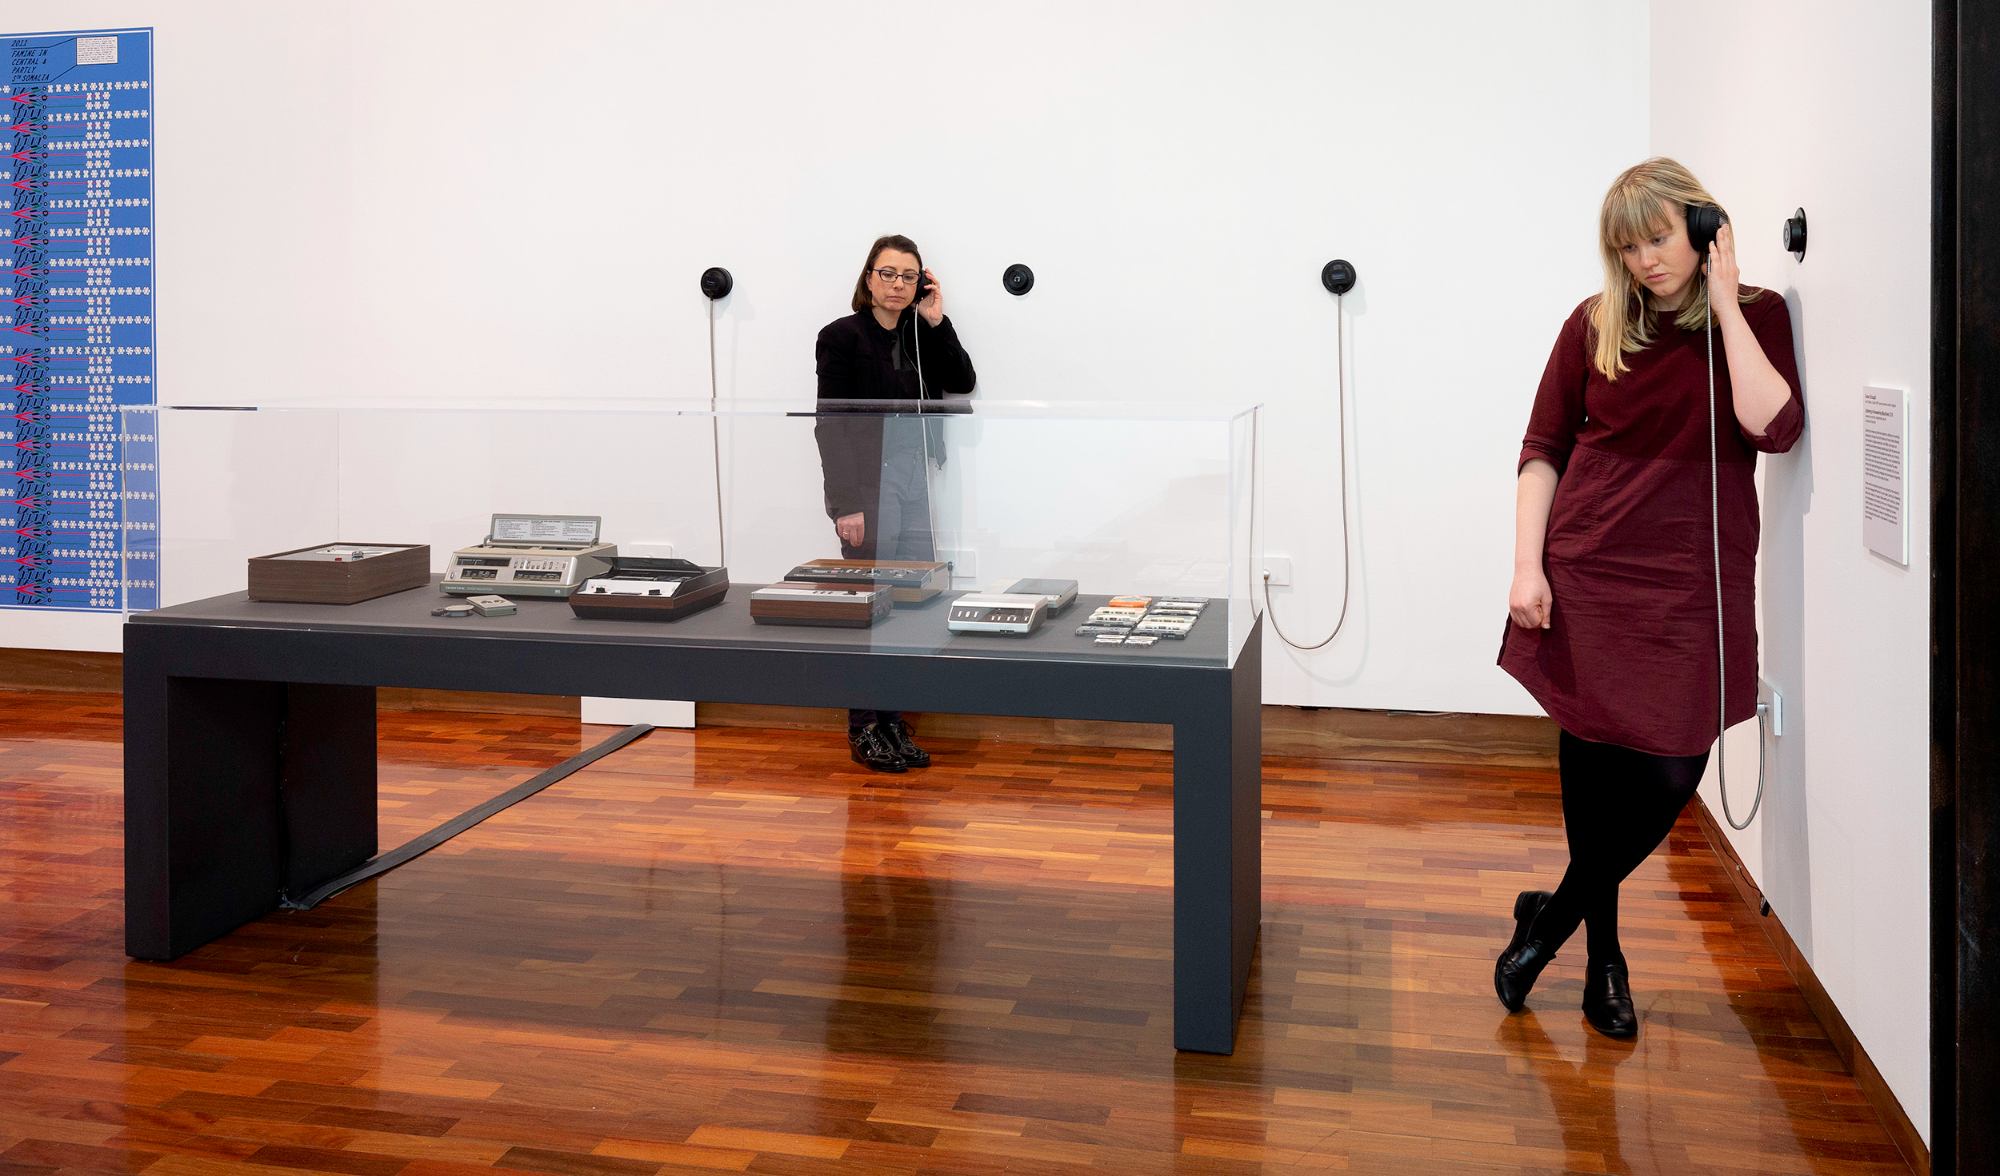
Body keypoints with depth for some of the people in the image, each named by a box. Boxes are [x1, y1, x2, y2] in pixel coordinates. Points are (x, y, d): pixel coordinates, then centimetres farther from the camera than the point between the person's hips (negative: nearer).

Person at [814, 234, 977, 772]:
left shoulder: (923, 335, 14)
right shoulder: (842, 337, -3)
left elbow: (963, 384, 3)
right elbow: (830, 424, -8)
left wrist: (937, 323, -3)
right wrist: (844, 505, -14)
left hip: (915, 487, 6)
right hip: (869, 490, -5)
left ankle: (895, 724, 16)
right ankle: (864, 731, 9)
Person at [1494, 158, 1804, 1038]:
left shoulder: (1754, 319, 4)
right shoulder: (1595, 324, 5)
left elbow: (1773, 428, -13)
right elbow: (1541, 449, 5)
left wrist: (1724, 305, -9)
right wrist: (1527, 564, -5)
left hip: (1690, 585, 0)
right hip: (1586, 575, 1)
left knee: (1669, 776, -4)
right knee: (1592, 766, 5)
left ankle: (1552, 917, 20)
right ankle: (1602, 954, 25)